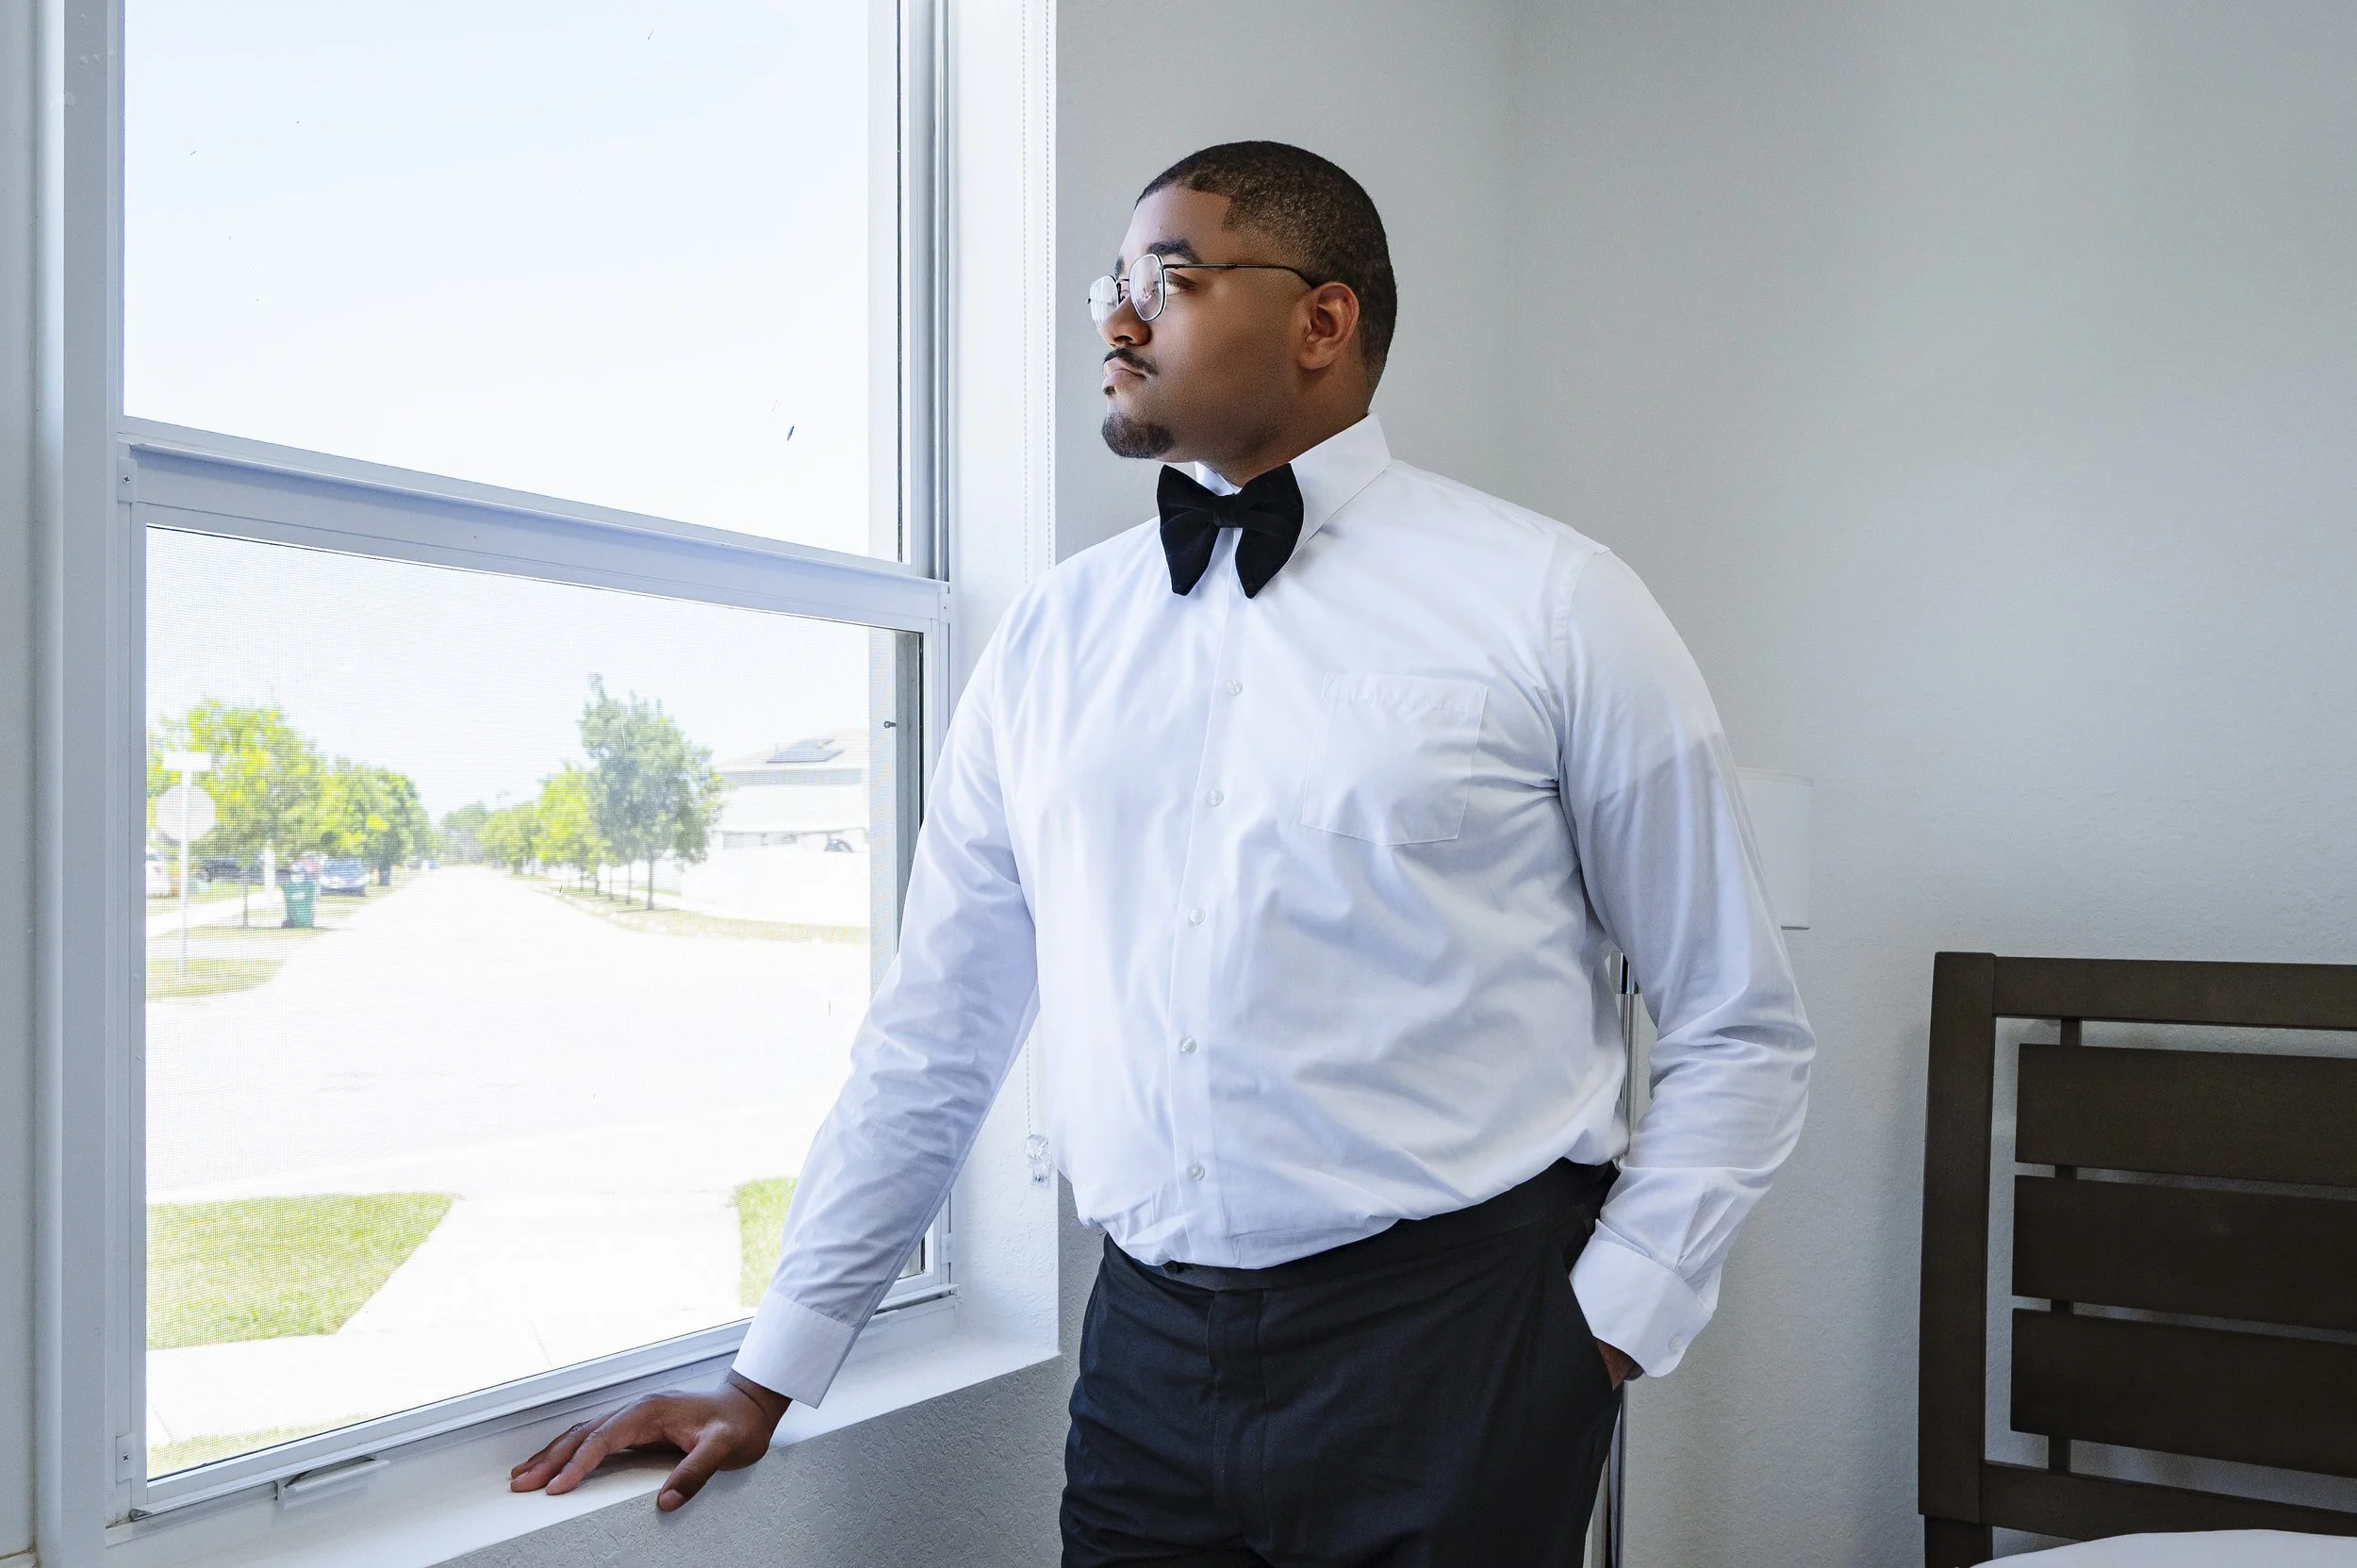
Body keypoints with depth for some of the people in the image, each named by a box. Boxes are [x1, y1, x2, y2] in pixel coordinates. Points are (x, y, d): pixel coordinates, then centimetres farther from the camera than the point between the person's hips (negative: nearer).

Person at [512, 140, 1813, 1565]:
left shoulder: (1551, 603, -2)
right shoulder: (1053, 637, 7)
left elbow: (1743, 1032, 1)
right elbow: (936, 1036, 11)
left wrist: (1612, 1322, -9)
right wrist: (767, 1381, 12)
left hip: (1456, 1347, -2)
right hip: (1150, 1352, 3)